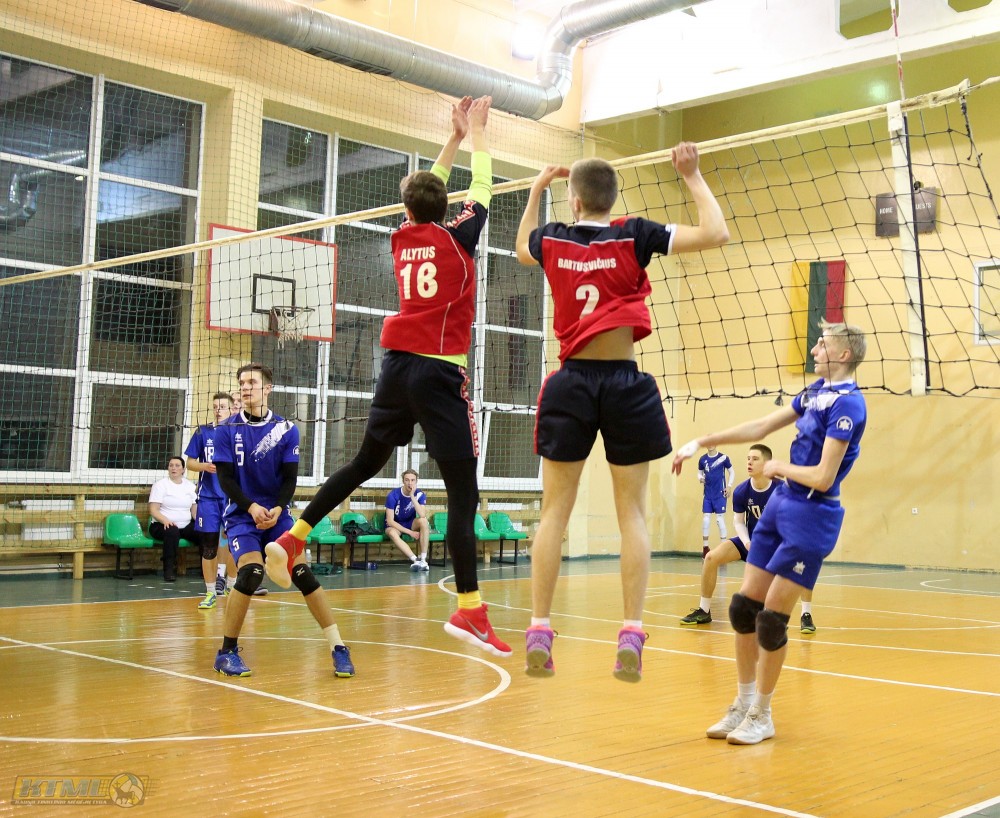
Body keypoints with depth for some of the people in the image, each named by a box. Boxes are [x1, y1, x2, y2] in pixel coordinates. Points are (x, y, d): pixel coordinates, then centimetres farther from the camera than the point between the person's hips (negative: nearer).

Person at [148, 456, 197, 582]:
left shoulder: (190, 486, 13)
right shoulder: (160, 484, 1)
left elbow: (194, 510, 9)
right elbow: (153, 510, -8)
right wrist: (165, 520, -28)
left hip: (186, 526, 4)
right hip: (162, 525, -4)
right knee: (172, 532, -39)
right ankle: (169, 570, -31)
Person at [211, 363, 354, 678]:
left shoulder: (286, 429, 1)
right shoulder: (227, 430, -1)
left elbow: (290, 478, 0)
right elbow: (225, 478, -5)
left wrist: (277, 508, -17)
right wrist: (252, 507, -20)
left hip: (277, 514, 2)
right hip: (241, 515, -1)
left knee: (302, 573, -13)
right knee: (251, 571, -24)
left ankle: (338, 648, -5)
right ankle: (227, 651, -8)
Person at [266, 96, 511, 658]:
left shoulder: (405, 238, 12)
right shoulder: (457, 238, -1)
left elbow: (427, 190, 29)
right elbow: (483, 189, 15)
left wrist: (455, 137, 35)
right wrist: (477, 133, 28)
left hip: (398, 365, 6)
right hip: (440, 371, -6)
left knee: (367, 463, 23)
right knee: (464, 491, -6)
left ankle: (292, 539, 22)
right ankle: (469, 608, -10)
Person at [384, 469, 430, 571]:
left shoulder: (420, 495, -11)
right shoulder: (393, 495, -18)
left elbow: (422, 515, -28)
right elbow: (390, 521, -18)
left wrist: (412, 497, -33)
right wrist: (410, 532, -23)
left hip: (411, 524, 2)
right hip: (395, 525, -2)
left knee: (423, 521, -30)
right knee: (392, 533, -38)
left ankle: (423, 559, -32)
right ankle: (415, 559, -45)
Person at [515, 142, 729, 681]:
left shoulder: (552, 240, 5)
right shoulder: (633, 236, -3)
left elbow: (522, 248, 31)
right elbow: (716, 234, -5)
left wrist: (537, 187, 37)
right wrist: (692, 176, 6)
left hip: (570, 383, 2)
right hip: (625, 383, -1)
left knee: (554, 511, 5)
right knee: (632, 513, 4)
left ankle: (539, 633, 0)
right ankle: (631, 636, -2)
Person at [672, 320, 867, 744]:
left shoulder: (847, 404, -17)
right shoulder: (815, 391, 9)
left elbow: (823, 477, -22)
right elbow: (760, 427, 14)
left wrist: (779, 467, -5)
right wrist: (702, 441, 10)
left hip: (810, 518, -8)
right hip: (779, 505, 8)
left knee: (771, 619, -3)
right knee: (743, 606, 8)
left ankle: (761, 716, 14)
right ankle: (743, 705, 22)